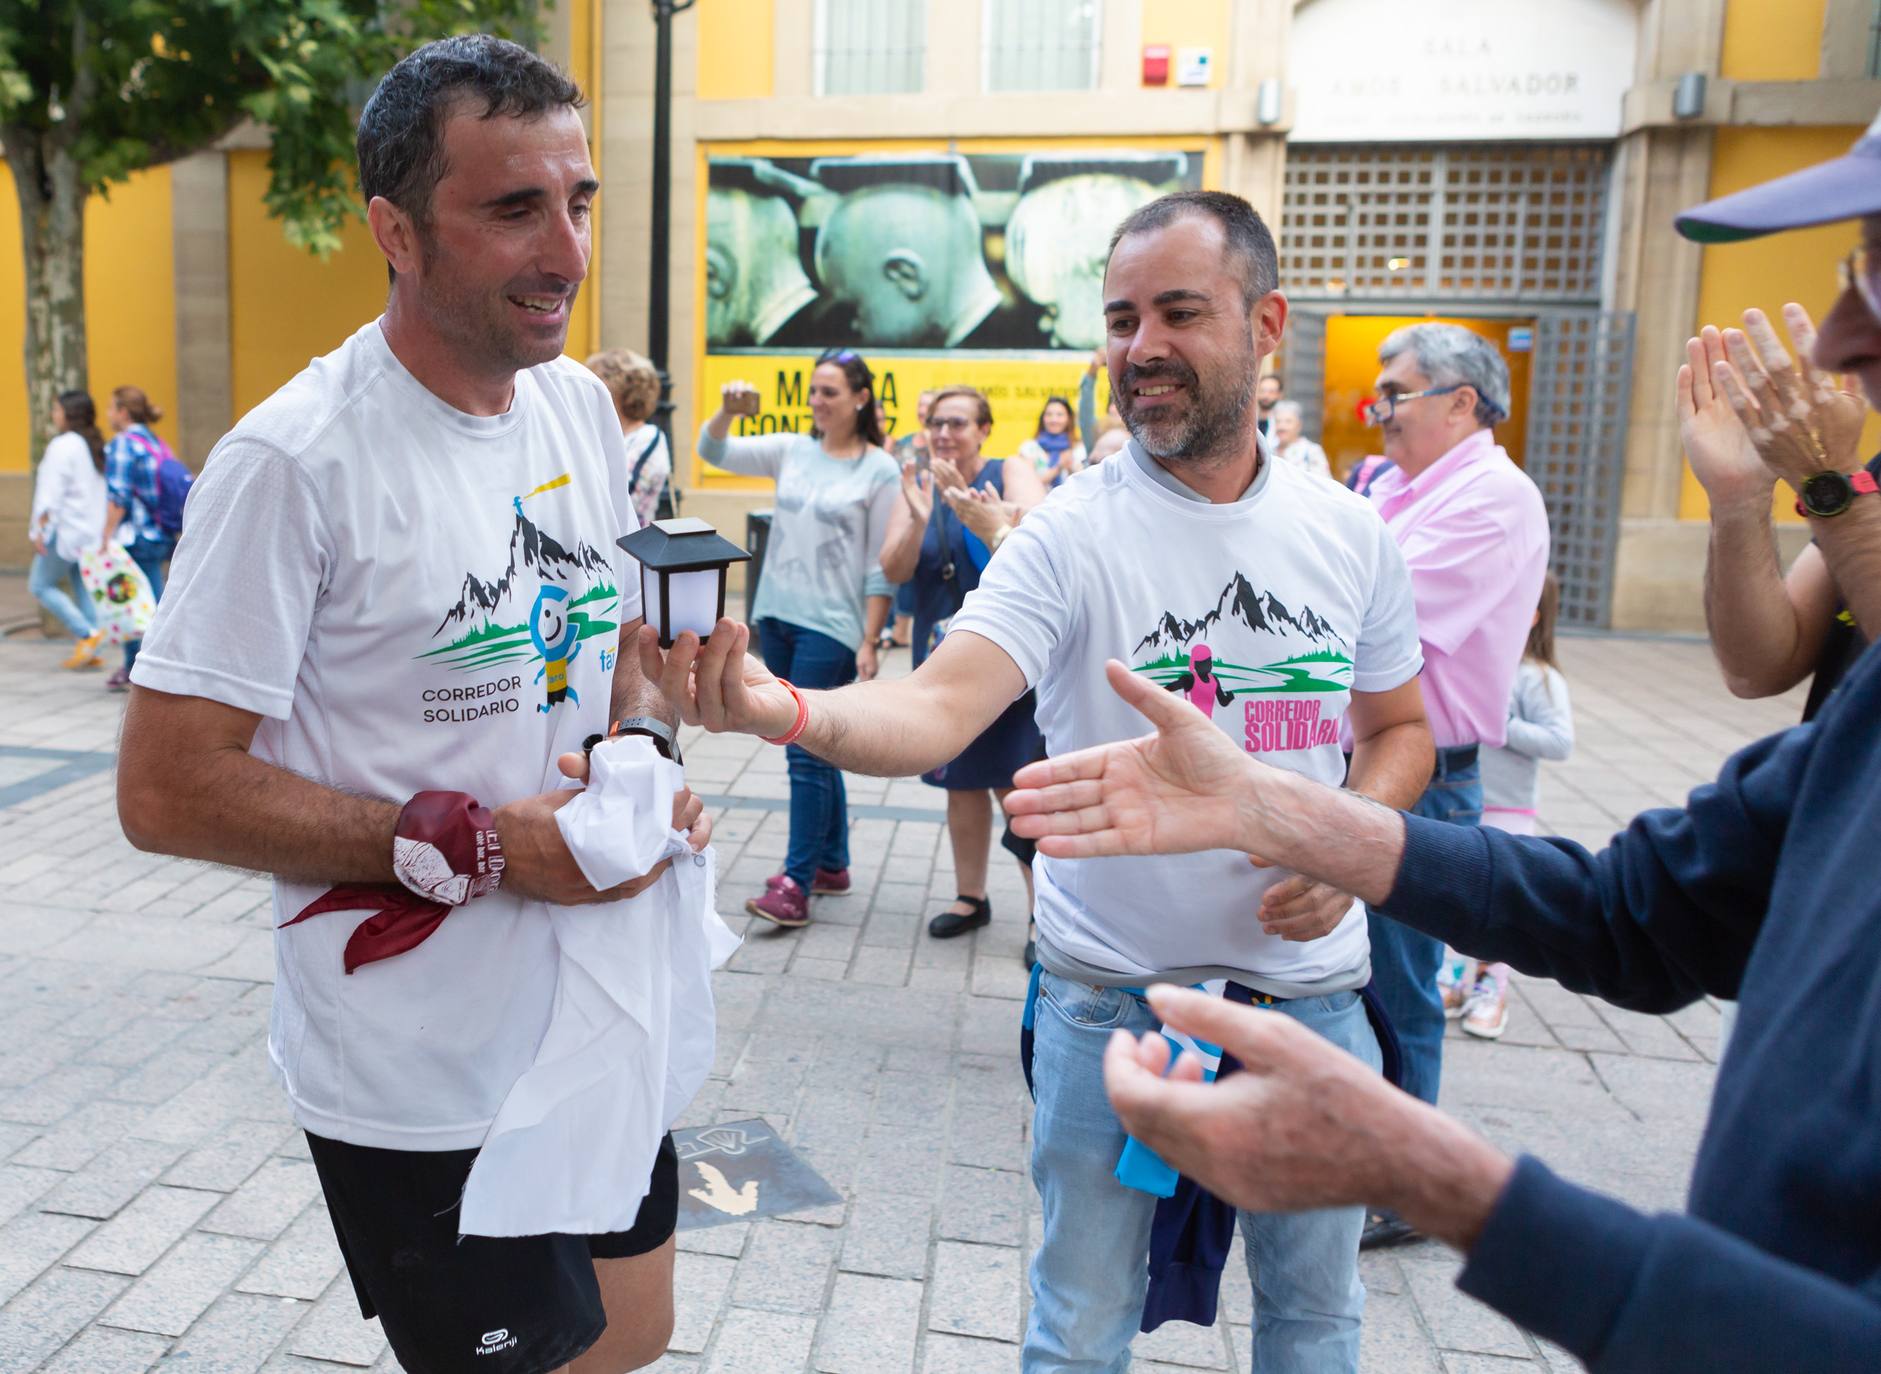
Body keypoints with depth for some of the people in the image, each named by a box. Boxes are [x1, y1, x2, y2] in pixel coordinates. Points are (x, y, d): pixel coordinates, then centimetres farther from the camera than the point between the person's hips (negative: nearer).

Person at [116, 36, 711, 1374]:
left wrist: (651, 747, -8)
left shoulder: (585, 404, 2)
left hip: (605, 1015, 7)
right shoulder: (297, 459, -20)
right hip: (422, 1079, -6)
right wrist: (473, 847, -23)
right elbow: (165, 791, -18)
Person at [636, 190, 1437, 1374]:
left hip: (1310, 992, 3)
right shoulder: (1073, 535, -14)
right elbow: (934, 711, -28)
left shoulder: (1352, 536, -1)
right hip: (1114, 995, -3)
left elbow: (1400, 728, 11)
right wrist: (784, 708, -48)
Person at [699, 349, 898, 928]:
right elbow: (714, 451, 3)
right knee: (816, 748, 14)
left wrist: (868, 643, -10)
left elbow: (881, 566, -6)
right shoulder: (791, 450, 8)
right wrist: (728, 409, -17)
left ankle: (797, 885, -1)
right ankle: (831, 865, 27)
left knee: (807, 751, -7)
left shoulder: (880, 470, -5)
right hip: (776, 617, 6)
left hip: (831, 627, -6)